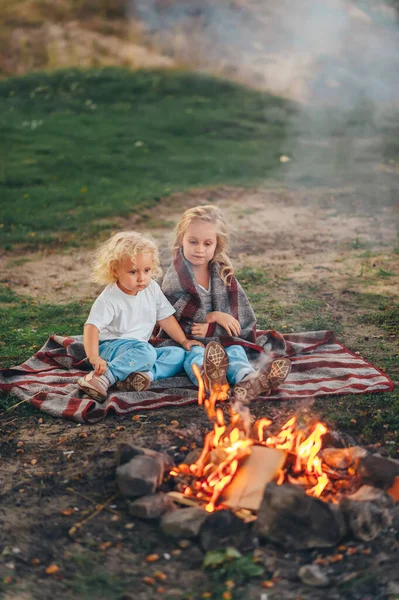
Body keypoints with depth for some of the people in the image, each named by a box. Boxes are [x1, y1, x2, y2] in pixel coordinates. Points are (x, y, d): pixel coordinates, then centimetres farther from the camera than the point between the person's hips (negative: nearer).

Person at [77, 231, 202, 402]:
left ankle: (145, 373, -33)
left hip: (138, 349, 7)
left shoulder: (152, 289, 2)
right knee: (146, 352, -35)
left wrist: (183, 340, 6)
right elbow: (91, 327, -26)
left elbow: (165, 317, 12)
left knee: (179, 354, -11)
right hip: (111, 348, -7)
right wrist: (94, 358, -40)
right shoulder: (109, 299, -17)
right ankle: (104, 377, -41)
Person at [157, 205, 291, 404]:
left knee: (235, 350, -29)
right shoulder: (175, 277, -2)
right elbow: (173, 315, -9)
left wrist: (211, 329, -13)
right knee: (195, 355, -35)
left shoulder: (223, 274, 8)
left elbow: (239, 316, 3)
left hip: (221, 337, 3)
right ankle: (208, 377, -72)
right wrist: (214, 316, -11)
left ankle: (247, 379, -63)